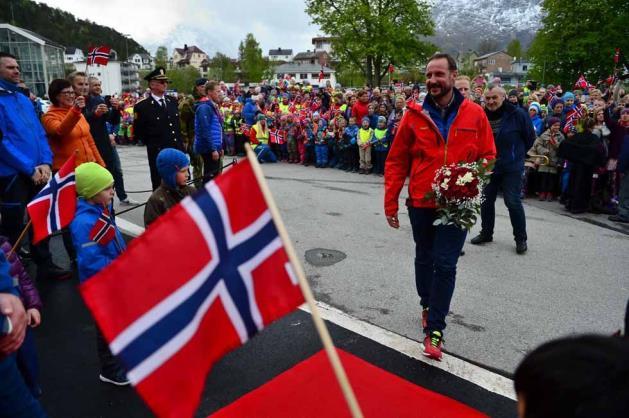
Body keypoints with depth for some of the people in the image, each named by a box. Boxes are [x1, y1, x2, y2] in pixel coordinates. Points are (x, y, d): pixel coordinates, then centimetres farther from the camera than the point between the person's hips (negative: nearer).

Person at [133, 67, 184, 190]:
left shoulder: (173, 102, 10)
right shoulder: (142, 106, -6)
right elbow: (138, 133, -1)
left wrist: (180, 144, 15)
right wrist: (152, 144, 2)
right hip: (158, 155, -5)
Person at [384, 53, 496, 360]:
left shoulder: (475, 114, -2)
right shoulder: (414, 115, -2)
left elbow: (487, 157, 5)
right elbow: (396, 161, 1)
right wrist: (390, 202, -1)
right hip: (421, 203, 1)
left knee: (445, 264, -3)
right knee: (424, 259, 17)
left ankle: (434, 329, 9)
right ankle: (427, 305, 42)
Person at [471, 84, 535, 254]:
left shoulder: (517, 114, -12)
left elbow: (530, 138, -1)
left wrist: (517, 153, 6)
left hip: (511, 167, -4)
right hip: (488, 166, 5)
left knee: (513, 202, -5)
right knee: (486, 200, 12)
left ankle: (521, 238, 10)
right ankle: (486, 233, 29)